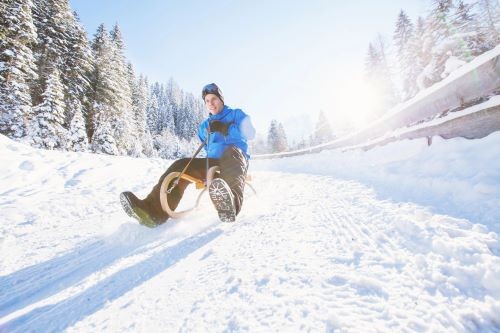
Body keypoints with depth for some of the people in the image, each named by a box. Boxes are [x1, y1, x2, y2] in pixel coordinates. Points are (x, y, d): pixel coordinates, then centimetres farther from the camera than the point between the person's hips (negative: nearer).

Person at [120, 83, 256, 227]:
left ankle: (231, 202, -67)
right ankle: (155, 211, -29)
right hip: (213, 163, 5)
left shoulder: (236, 114, 10)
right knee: (181, 165, -16)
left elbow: (249, 132, -9)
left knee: (232, 151, -40)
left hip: (237, 159, -5)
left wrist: (225, 128, -17)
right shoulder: (204, 126, 24)